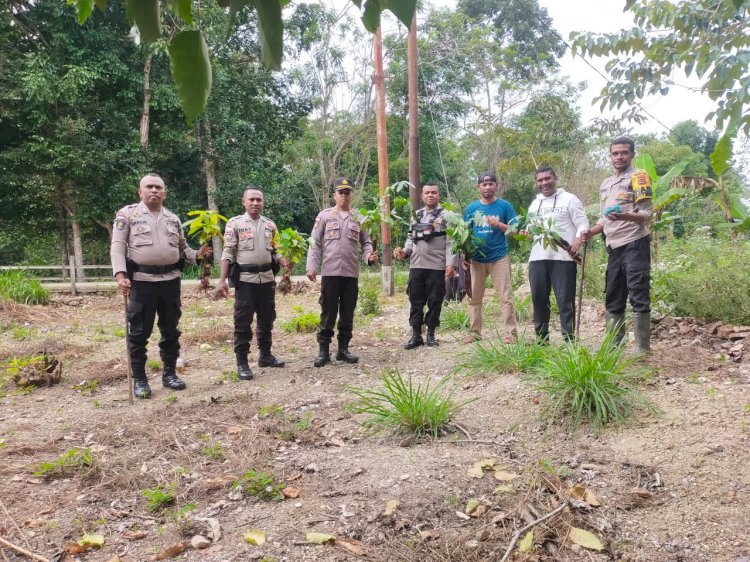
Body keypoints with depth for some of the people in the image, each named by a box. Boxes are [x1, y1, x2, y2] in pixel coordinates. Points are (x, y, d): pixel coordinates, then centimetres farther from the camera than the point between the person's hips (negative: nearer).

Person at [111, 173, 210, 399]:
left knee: (170, 329, 10)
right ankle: (139, 379, 11)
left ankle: (170, 373, 23)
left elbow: (182, 247, 21)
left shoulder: (173, 218, 15)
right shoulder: (127, 214, 1)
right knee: (139, 331, 1)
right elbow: (118, 246, -5)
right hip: (142, 280, -4)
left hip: (170, 279, 4)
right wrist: (120, 274, -17)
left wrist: (197, 255, 1)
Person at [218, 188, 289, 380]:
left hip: (267, 278, 5)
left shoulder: (270, 225, 10)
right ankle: (242, 363, 8)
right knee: (243, 322, 0)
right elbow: (228, 253, -5)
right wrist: (222, 279, -13)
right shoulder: (235, 223, -3)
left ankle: (265, 355, 28)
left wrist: (284, 263, -5)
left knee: (267, 319, 13)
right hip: (245, 279, -4)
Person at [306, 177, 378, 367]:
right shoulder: (324, 216, 4)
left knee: (347, 312, 8)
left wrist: (369, 256, -8)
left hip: (351, 273, 3)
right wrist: (311, 266, -7)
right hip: (330, 272, -2)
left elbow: (366, 243, 13)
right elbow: (315, 244, 2)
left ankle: (343, 349, 18)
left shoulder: (359, 218, 11)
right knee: (328, 312, 1)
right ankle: (323, 350, 9)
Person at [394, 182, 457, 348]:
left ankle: (431, 334, 16)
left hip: (437, 266, -4)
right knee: (416, 301, 6)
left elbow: (451, 242, -7)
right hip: (416, 266, 4)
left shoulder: (446, 215, -1)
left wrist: (451, 263, -16)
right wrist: (404, 252, 2)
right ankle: (416, 335, 14)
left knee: (434, 301, 3)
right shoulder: (416, 215, 15)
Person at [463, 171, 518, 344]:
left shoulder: (504, 206, 0)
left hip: (499, 258, -3)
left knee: (506, 297, -3)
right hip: (476, 259, 3)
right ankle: (475, 332, 17)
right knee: (474, 298, 7)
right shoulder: (471, 208, 7)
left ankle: (511, 333, 2)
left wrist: (498, 224, -16)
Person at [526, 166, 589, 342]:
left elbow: (583, 223, -4)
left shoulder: (569, 199, 3)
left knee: (565, 300, -5)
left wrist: (578, 239, -23)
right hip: (537, 258, 6)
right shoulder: (534, 204, 21)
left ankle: (569, 340, -2)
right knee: (538, 298, 8)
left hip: (562, 257, -6)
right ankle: (542, 338, 19)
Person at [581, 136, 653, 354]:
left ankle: (642, 349, -4)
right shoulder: (605, 184, 19)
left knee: (639, 298, -8)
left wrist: (624, 216, -30)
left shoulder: (638, 177, -3)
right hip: (614, 248, 8)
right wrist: (590, 232, 7)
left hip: (635, 245, -8)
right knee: (613, 300, 10)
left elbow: (646, 214, -12)